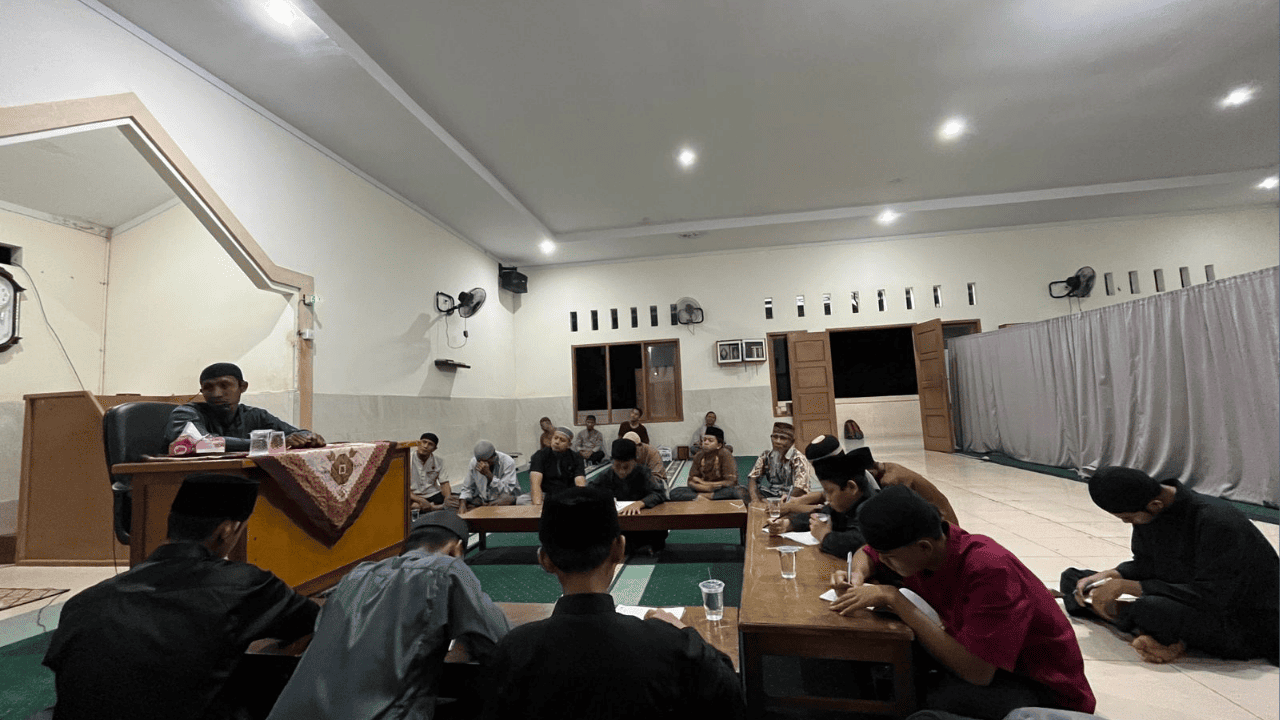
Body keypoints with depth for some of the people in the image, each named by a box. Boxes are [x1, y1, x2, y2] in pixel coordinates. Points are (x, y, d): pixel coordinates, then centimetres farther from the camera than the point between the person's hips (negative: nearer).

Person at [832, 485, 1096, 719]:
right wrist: (857, 577, -17)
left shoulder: (990, 570, -31)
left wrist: (893, 598, -35)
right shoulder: (923, 543, -12)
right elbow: (866, 553, 7)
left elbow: (977, 672, -36)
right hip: (975, 658, 6)